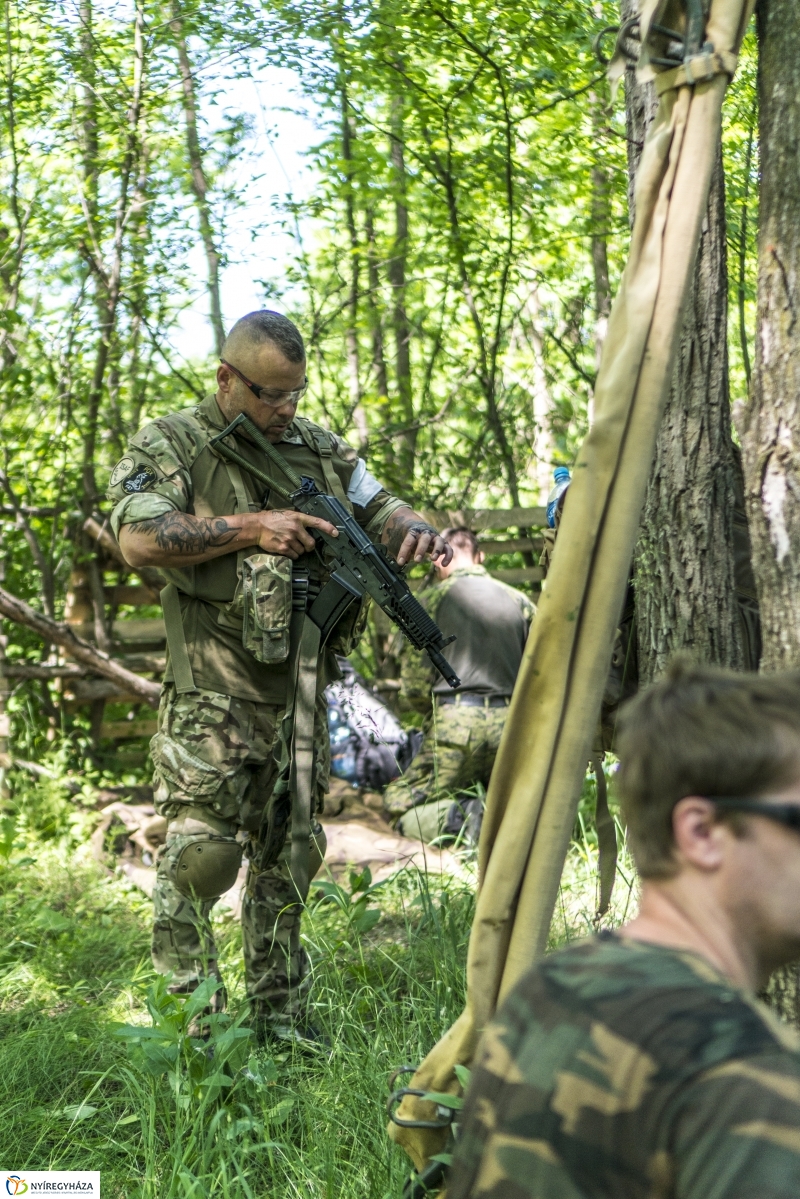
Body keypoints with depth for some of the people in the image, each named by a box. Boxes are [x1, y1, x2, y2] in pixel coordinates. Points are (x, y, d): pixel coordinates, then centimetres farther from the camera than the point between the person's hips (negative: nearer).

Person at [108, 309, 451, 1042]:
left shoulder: (321, 449, 15)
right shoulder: (172, 445, -1)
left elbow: (380, 509, 19)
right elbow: (139, 538, -15)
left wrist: (418, 532, -5)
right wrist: (249, 528, -16)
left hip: (301, 682, 5)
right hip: (213, 688, -5)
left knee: (289, 852, 10)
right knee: (202, 850, -8)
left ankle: (280, 1016, 19)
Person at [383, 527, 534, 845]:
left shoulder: (432, 599, 2)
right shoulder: (520, 601, 13)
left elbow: (415, 686, -1)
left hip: (456, 726, -4)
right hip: (513, 728, 4)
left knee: (398, 803, 12)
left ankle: (463, 817, -19)